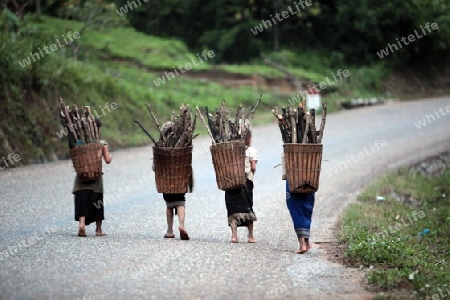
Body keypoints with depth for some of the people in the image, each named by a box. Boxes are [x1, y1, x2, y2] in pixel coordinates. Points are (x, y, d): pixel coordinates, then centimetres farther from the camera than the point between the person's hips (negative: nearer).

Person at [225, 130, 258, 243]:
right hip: (245, 181, -2)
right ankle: (250, 236, 12)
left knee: (233, 208, 2)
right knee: (247, 208, 9)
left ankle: (234, 235, -9)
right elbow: (253, 167, -4)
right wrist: (250, 176, 11)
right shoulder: (251, 150, 1)